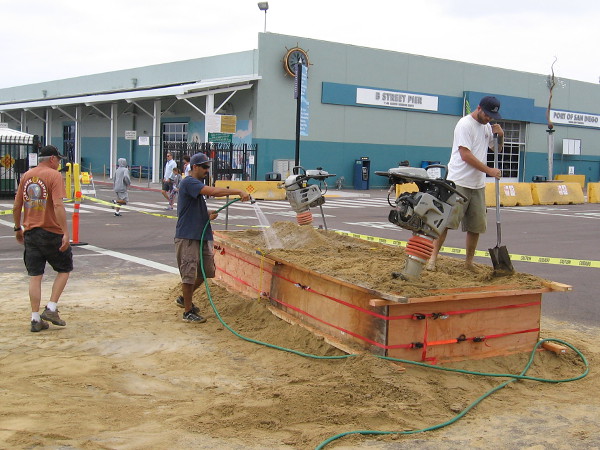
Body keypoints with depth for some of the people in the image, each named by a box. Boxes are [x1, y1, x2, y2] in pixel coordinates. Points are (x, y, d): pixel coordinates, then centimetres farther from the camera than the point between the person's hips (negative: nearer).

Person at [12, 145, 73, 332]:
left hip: (30, 233, 6)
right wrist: (65, 233, -21)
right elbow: (58, 206, -20)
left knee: (35, 276, 8)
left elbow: (16, 206, 12)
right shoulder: (54, 175, -10)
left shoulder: (26, 176, 9)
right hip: (51, 233, -5)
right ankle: (51, 308, 4)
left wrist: (18, 229, 23)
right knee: (64, 269, 13)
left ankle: (35, 318, 8)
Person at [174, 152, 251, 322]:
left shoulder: (198, 184, 18)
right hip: (187, 236, -10)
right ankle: (188, 312, 8)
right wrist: (239, 192, -25)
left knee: (206, 271, 13)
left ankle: (184, 298, 31)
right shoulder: (189, 182, -14)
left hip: (202, 236, 10)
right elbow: (214, 191, -27)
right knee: (189, 273, -3)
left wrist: (209, 214, 5)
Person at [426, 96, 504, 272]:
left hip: (478, 184, 8)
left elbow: (496, 147, 28)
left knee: (477, 225, 10)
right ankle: (433, 258, -3)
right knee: (446, 221, -9)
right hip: (459, 183, -8)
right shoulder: (465, 124, -11)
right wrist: (489, 170, -19)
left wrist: (500, 135, 5)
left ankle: (469, 261, 20)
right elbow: (466, 155, -18)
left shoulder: (487, 126, 14)